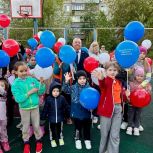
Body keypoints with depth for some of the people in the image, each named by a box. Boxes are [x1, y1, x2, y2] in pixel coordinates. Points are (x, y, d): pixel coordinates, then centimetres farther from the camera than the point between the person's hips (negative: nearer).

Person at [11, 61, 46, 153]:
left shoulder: (32, 79, -8)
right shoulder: (15, 84, -13)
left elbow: (41, 92, -5)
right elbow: (18, 99, -20)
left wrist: (41, 83, -22)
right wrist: (29, 92, -23)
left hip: (35, 107, 1)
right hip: (24, 109, -1)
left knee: (36, 125, 16)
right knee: (25, 127, 17)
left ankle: (39, 140, 37)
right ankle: (26, 143, 38)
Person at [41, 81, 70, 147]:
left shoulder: (62, 98, -14)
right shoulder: (48, 99, -15)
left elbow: (66, 107, -5)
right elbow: (45, 109, -8)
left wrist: (69, 114, 0)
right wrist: (43, 116, -3)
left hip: (60, 118, 1)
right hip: (51, 118, 0)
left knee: (59, 129, 21)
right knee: (52, 129, 17)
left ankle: (60, 138, 44)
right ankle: (53, 139, 39)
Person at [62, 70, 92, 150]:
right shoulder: (74, 87, -4)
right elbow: (65, 89, -12)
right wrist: (66, 81, -27)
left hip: (86, 112, 0)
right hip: (77, 112, 0)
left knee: (87, 127, 16)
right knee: (78, 127, 16)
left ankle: (87, 140, 36)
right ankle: (78, 140, 36)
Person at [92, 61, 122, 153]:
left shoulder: (118, 82, 9)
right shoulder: (105, 80, -10)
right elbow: (103, 85, -38)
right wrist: (101, 79, -58)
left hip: (118, 108, 5)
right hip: (107, 108, -4)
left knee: (115, 135, 9)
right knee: (105, 133, 9)